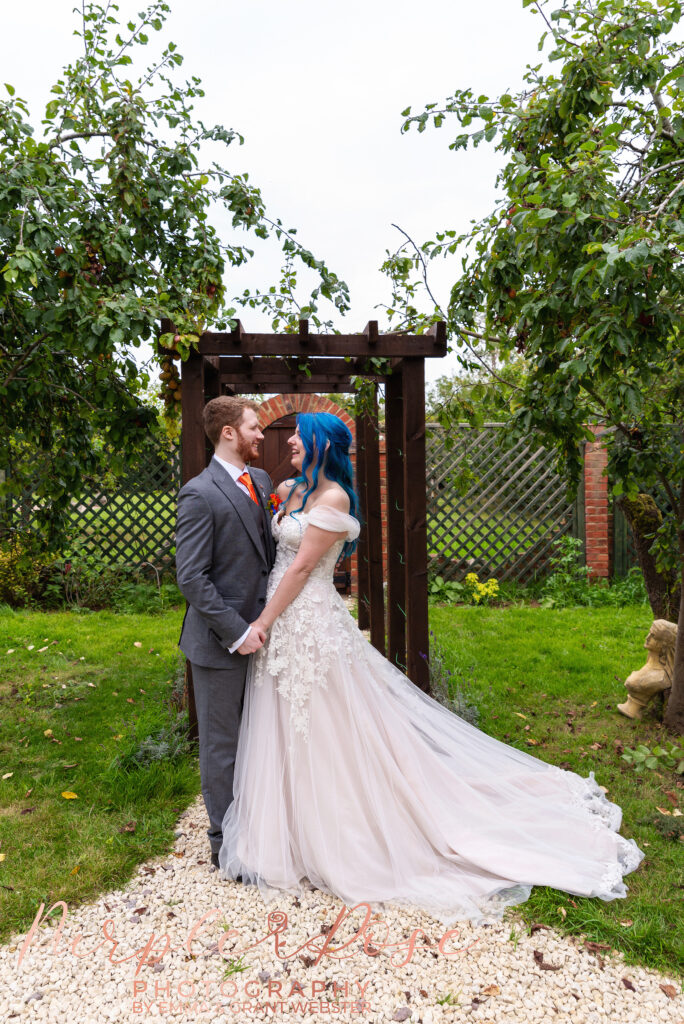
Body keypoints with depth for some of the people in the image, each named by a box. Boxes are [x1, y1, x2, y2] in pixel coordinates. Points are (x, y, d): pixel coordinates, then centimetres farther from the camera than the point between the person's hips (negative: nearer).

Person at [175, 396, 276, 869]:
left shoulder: (262, 481, 7)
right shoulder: (200, 494, -17)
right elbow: (191, 577, -19)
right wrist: (236, 632, -19)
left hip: (260, 629, 7)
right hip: (222, 643, -7)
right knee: (223, 745, 9)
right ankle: (226, 843, 26)